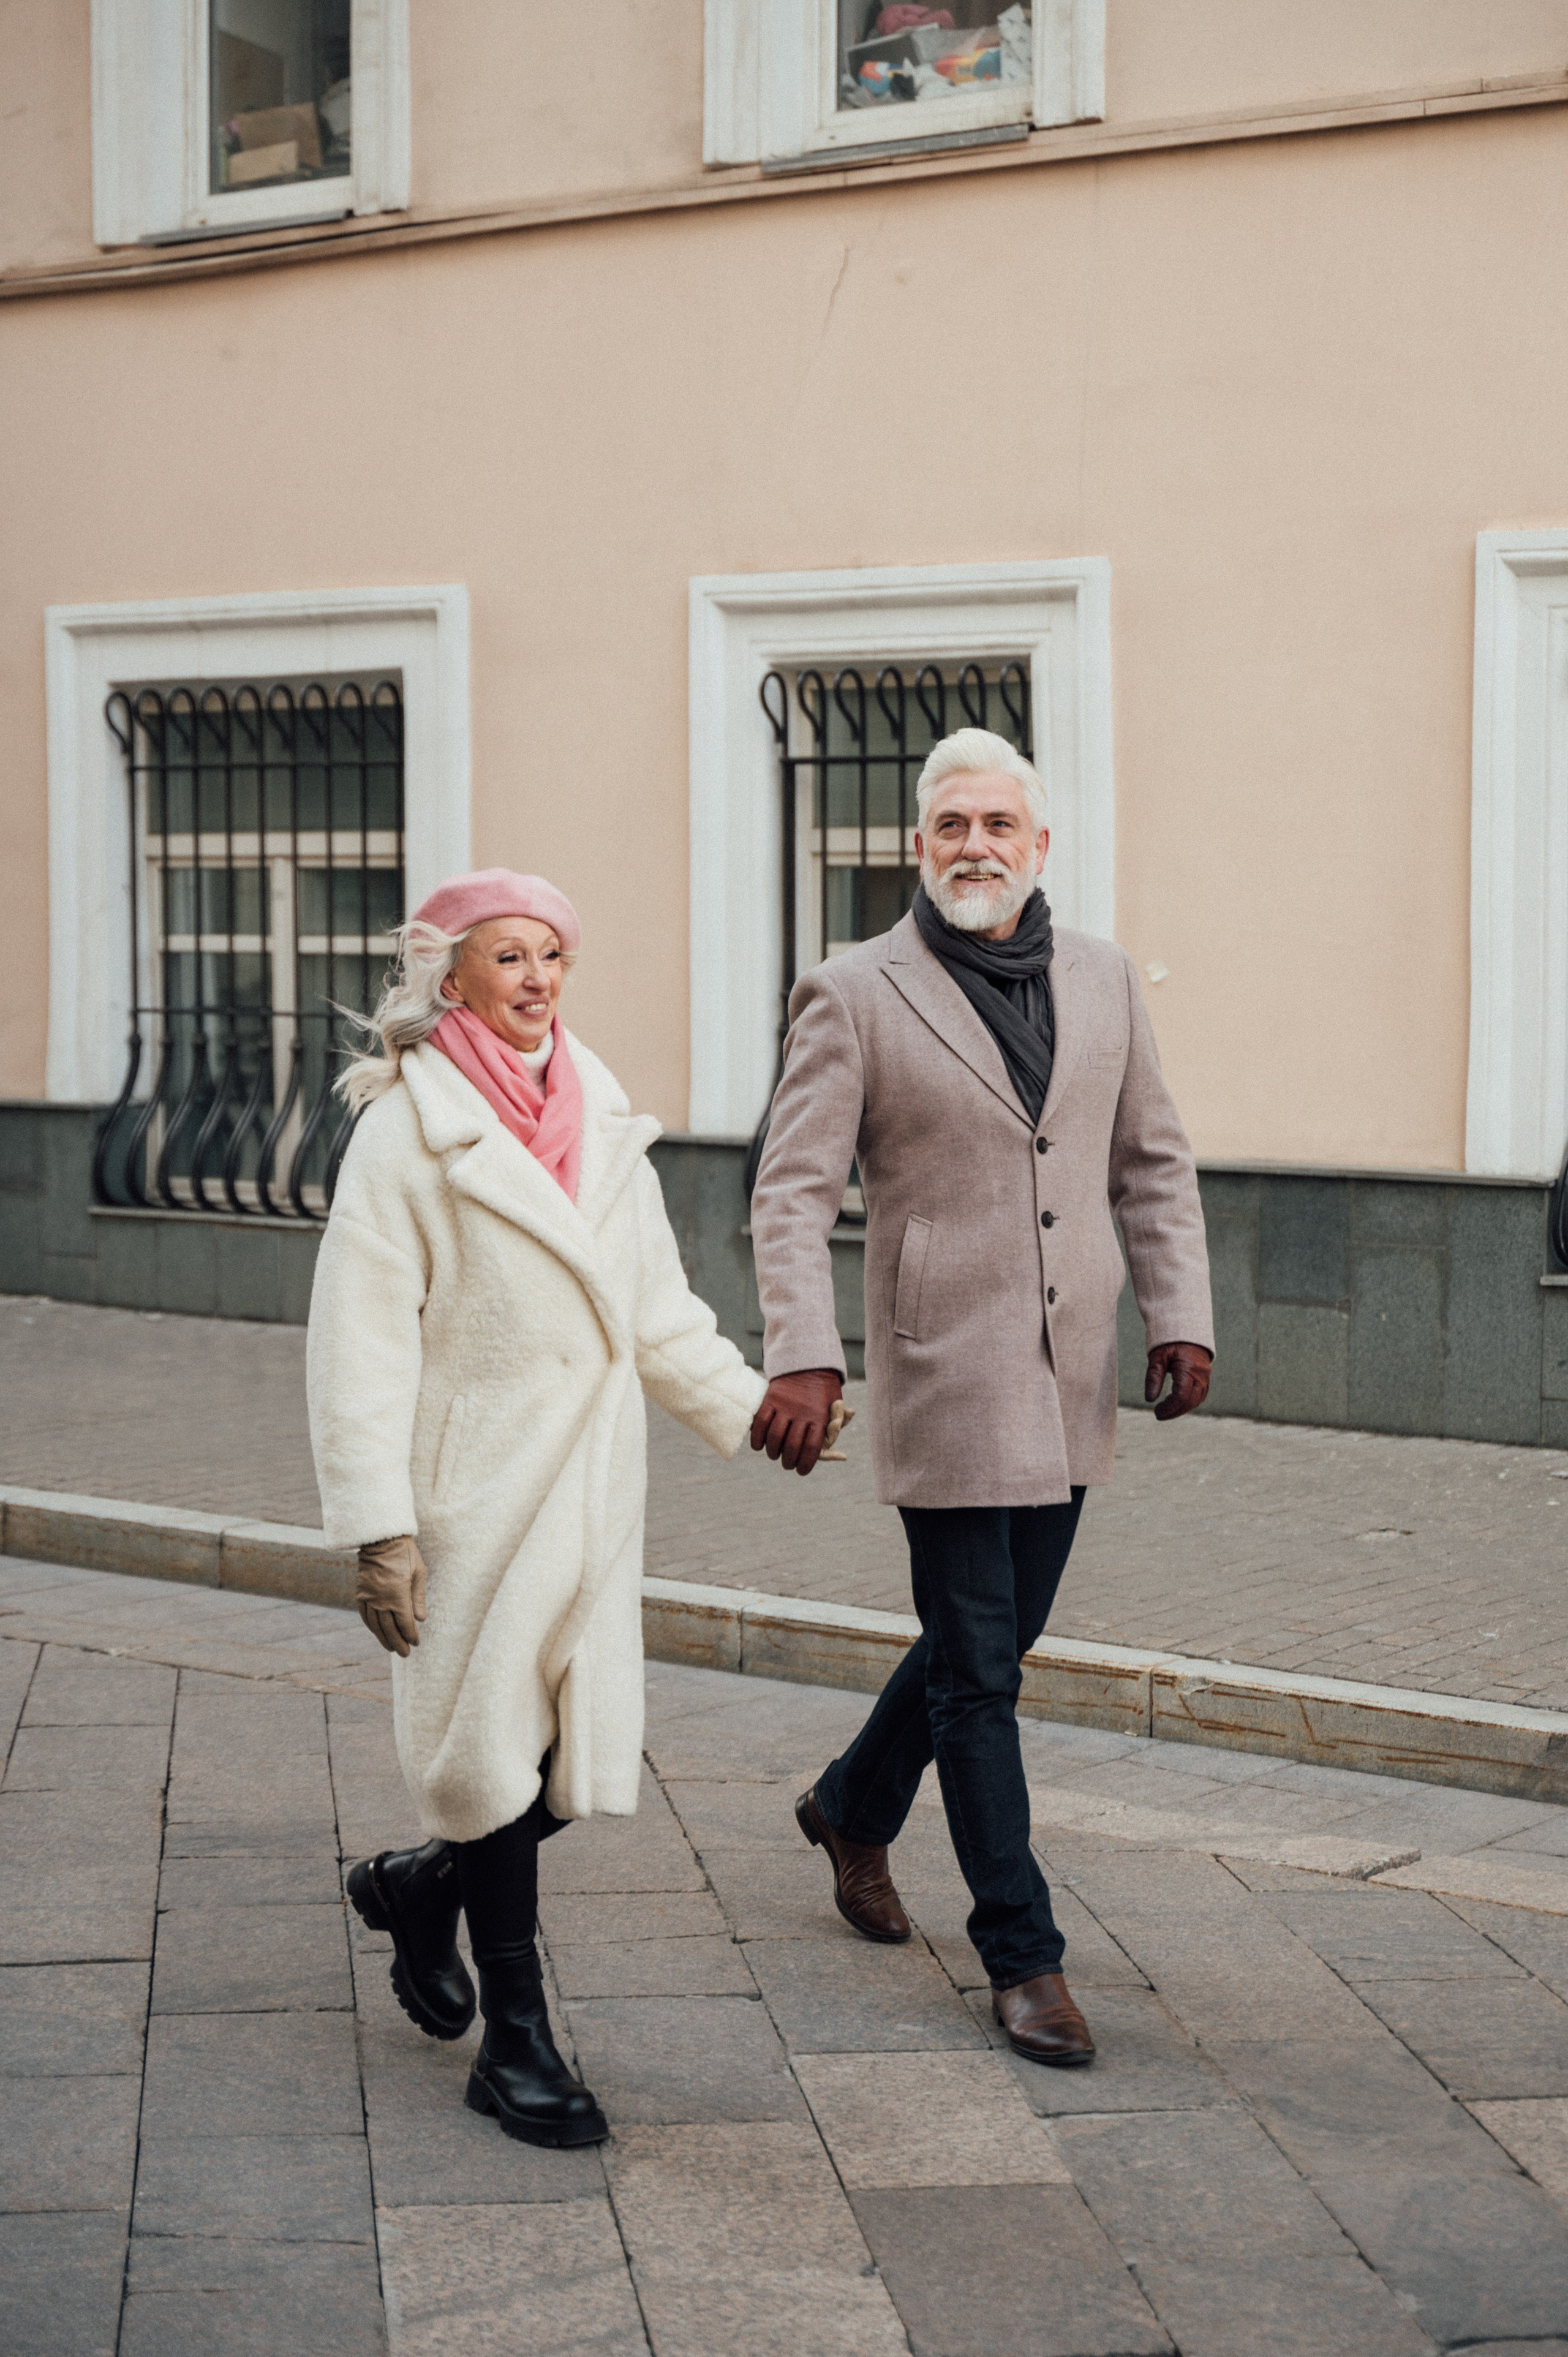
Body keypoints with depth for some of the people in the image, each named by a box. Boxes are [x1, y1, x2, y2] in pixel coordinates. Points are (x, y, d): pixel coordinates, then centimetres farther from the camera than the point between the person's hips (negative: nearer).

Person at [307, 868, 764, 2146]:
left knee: (587, 1758, 5)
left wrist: (749, 1409, 15)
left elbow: (657, 1307, 20)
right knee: (498, 1750, -1)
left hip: (591, 1476, 6)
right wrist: (377, 1526, -17)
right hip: (476, 1484, -6)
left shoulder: (600, 1115, 10)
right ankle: (516, 2044, 14)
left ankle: (422, 1884, 34)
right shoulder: (411, 1127, -9)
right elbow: (362, 1336, -12)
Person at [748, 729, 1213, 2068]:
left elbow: (1153, 1164, 15)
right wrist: (803, 1356, -21)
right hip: (947, 1385, -5)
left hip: (1071, 1389, 6)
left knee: (995, 1640, 17)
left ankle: (854, 1809, 42)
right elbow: (795, 1192, -9)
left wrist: (1181, 1313, 4)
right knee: (977, 1676, -1)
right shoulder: (854, 998, -6)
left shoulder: (1103, 980, 9)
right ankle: (1022, 1954, 10)